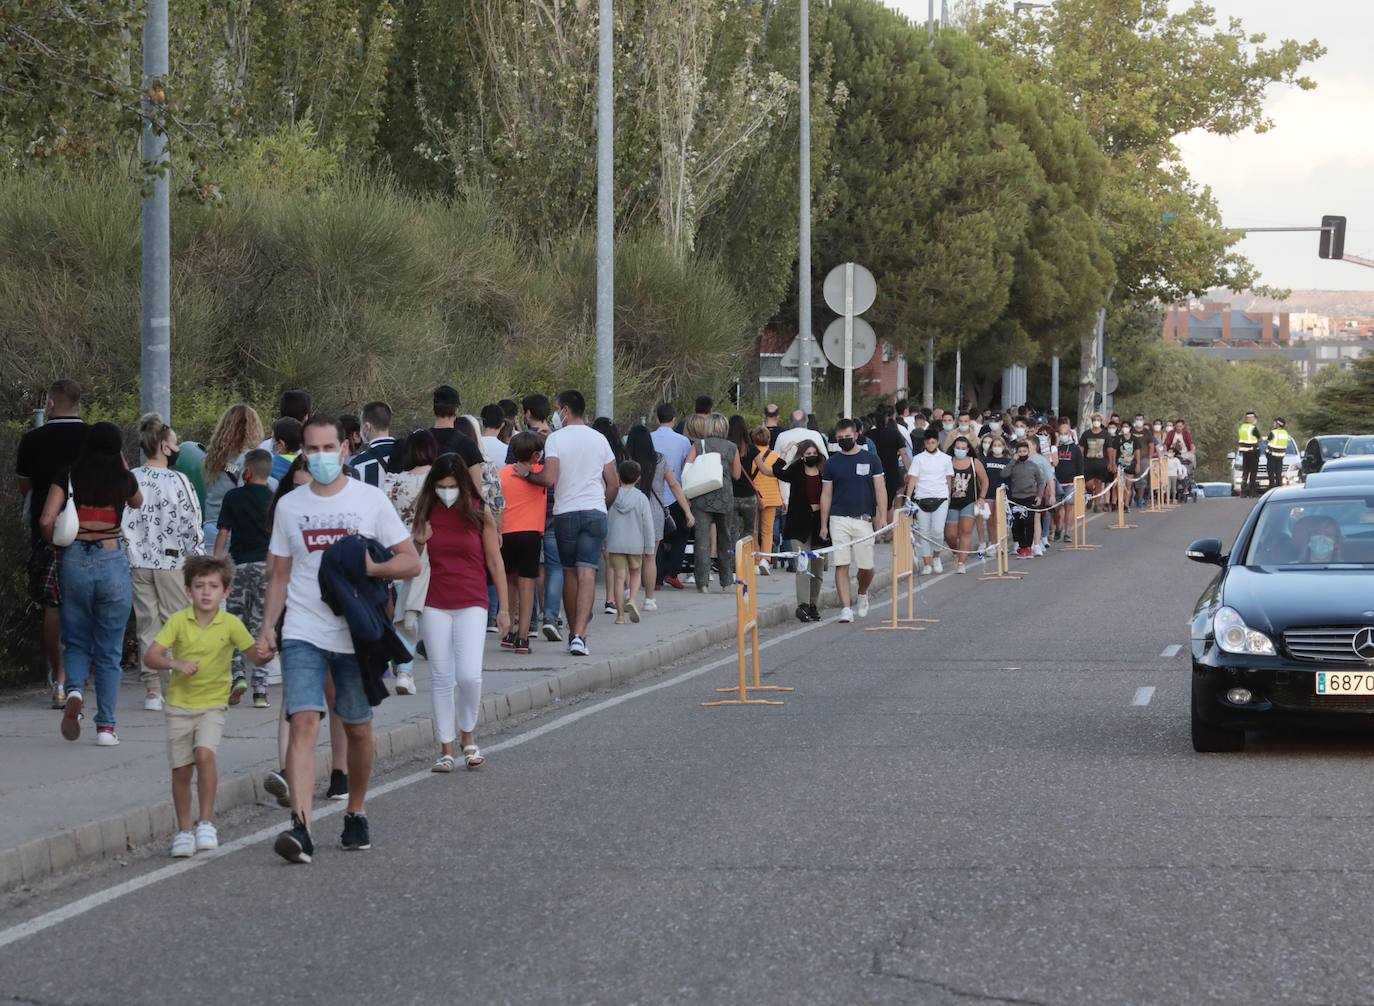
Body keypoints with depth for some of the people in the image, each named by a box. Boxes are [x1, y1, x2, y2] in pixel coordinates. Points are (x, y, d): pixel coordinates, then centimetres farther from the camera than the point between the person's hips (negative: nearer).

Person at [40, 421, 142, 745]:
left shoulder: (67, 476, -1)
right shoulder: (123, 479, 2)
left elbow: (46, 520, -8)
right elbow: (138, 502, 25)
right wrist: (123, 466, 26)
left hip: (73, 561, 0)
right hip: (112, 562, 0)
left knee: (77, 642, 16)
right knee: (109, 651, 7)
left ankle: (74, 689, -13)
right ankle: (106, 727, 6)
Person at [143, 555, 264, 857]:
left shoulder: (231, 624, -5)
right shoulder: (178, 621, -6)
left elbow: (255, 655, -4)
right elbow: (150, 657, -10)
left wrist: (264, 653, -27)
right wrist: (176, 664, -28)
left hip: (212, 704, -1)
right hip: (179, 704, 1)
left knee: (204, 754, -23)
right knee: (181, 770, 5)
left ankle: (206, 822, -12)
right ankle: (184, 830, 20)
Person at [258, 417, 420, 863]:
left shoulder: (370, 500, 1)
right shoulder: (289, 505, 9)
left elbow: (411, 562, 1)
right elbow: (279, 574, 15)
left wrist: (370, 567, -17)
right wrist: (267, 626, 4)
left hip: (355, 633, 0)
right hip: (302, 633, 0)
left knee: (358, 728, 9)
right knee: (303, 723, -14)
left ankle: (356, 814, 30)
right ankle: (301, 827, -23)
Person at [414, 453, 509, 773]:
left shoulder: (479, 514, 0)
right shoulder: (426, 513, 5)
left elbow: (495, 562, 4)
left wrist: (504, 607, 3)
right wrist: (418, 543, -8)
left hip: (471, 604, -2)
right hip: (434, 605, 2)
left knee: (469, 675, -14)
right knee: (441, 677, 3)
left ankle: (468, 736, 9)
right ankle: (446, 749, 9)